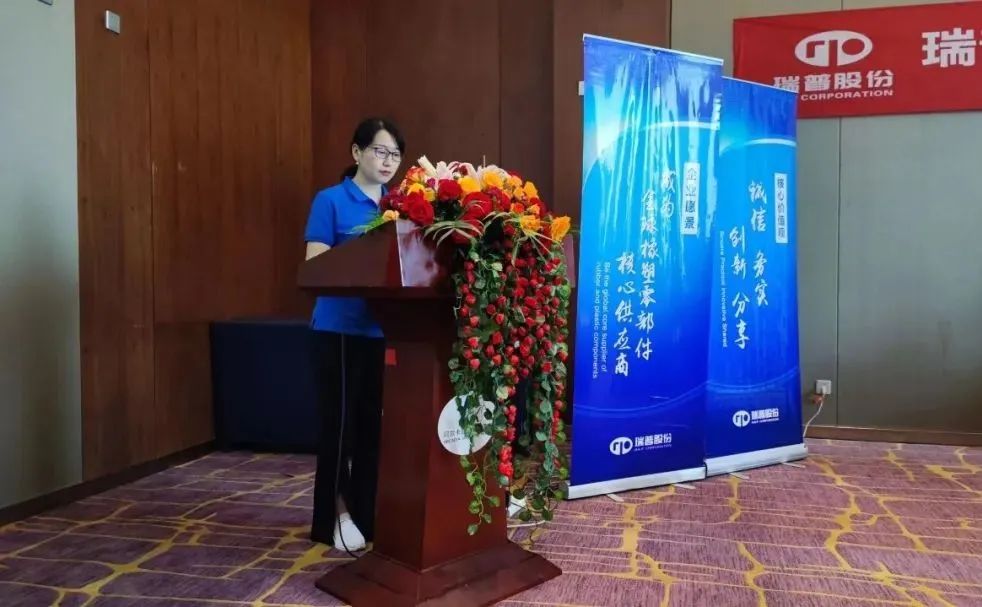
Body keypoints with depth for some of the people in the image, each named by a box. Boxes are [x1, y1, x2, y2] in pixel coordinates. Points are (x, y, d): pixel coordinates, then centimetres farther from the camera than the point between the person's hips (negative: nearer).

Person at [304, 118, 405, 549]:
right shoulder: (330, 201, -4)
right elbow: (316, 266, -10)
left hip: (386, 328, 5)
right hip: (341, 328, -4)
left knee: (376, 420, 11)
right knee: (340, 419, 4)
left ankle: (369, 511, 25)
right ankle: (337, 515, 19)